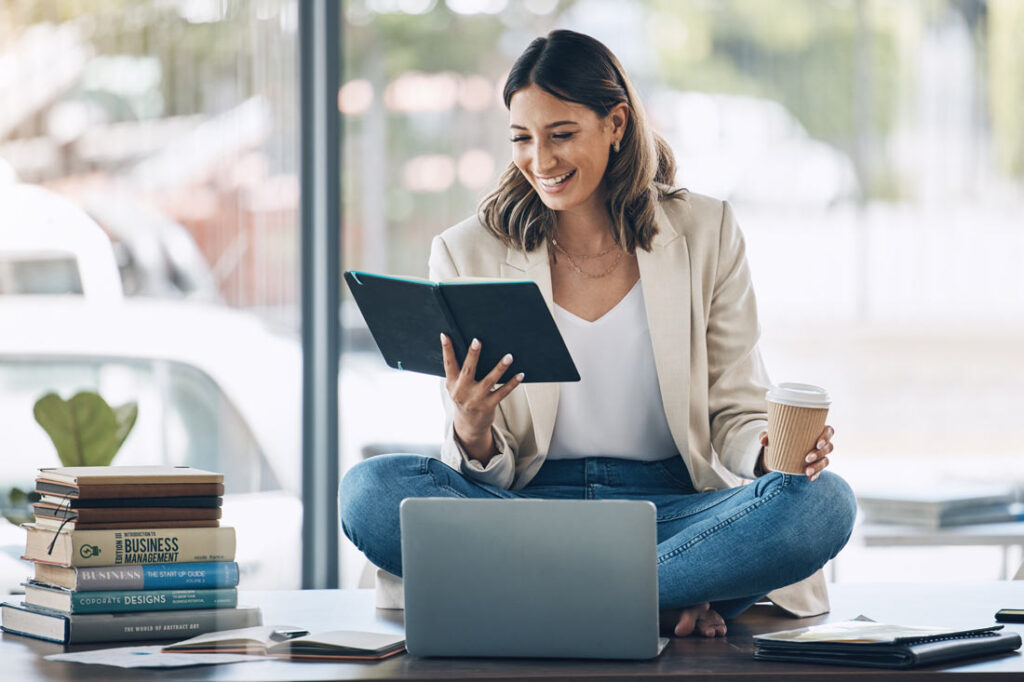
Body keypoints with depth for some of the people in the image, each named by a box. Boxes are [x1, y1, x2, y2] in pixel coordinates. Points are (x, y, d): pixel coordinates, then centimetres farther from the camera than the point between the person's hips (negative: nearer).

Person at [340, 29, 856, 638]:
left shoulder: (707, 234, 4)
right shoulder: (466, 254, 3)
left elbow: (734, 414, 7)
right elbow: (484, 471, 3)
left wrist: (770, 450, -17)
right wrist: (472, 433, -22)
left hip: (673, 507, 0)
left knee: (824, 502, -30)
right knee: (371, 490, -29)